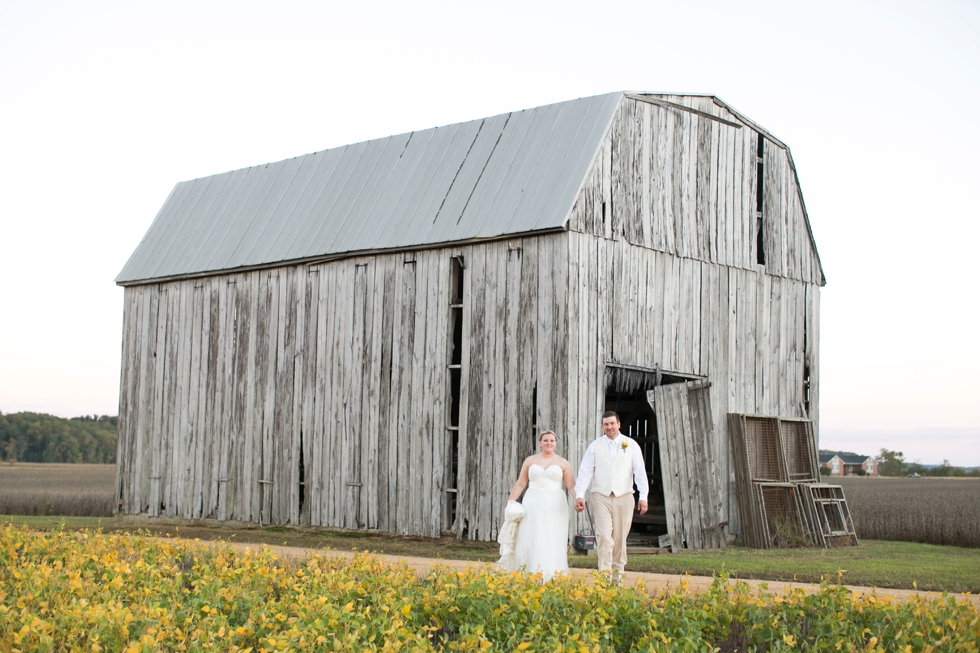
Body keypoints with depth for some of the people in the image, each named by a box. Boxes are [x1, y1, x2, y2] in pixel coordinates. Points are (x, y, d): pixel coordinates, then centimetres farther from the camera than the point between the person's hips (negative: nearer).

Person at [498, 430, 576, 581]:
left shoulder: (563, 463, 7)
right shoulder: (530, 461, 10)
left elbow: (571, 486, 1)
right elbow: (520, 484, 9)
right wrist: (510, 501, -1)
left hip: (554, 506, -1)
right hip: (533, 506, 1)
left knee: (552, 542, -3)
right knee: (529, 539, -3)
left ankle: (550, 577, 0)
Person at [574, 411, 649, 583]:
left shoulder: (631, 445, 6)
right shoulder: (595, 446, 6)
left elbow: (640, 472, 3)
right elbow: (585, 471, 1)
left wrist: (643, 497, -6)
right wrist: (579, 494, -10)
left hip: (624, 497, 1)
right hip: (601, 497, -1)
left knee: (620, 538, 5)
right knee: (604, 535, -14)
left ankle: (617, 577, 13)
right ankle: (604, 574, -17)